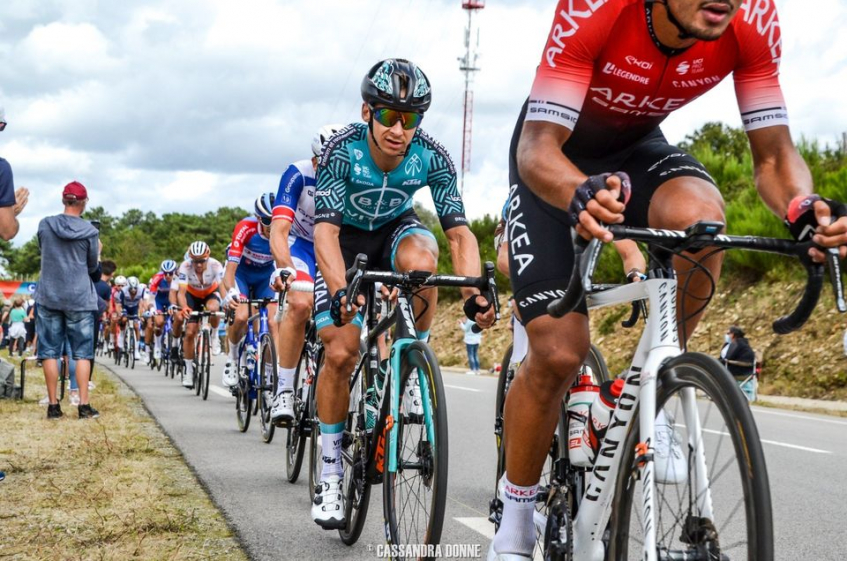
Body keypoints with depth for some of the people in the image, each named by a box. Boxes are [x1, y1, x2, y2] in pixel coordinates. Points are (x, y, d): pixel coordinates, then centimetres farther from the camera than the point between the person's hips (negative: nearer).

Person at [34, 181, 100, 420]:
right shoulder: (89, 231, -7)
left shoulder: (45, 225, -1)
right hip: (80, 299, -2)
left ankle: (53, 405, 6)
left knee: (50, 352, 6)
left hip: (48, 297, 2)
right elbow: (93, 268, 2)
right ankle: (84, 405, 2)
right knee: (82, 353, 4)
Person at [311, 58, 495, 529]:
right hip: (347, 239, -1)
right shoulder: (343, 151, -30)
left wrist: (475, 292, -43)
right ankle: (331, 474, 2)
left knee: (420, 259, -37)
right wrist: (340, 291, -54)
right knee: (340, 353, -14)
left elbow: (459, 231, -26)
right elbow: (326, 229, -37)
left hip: (396, 229, 1)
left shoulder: (432, 157, -25)